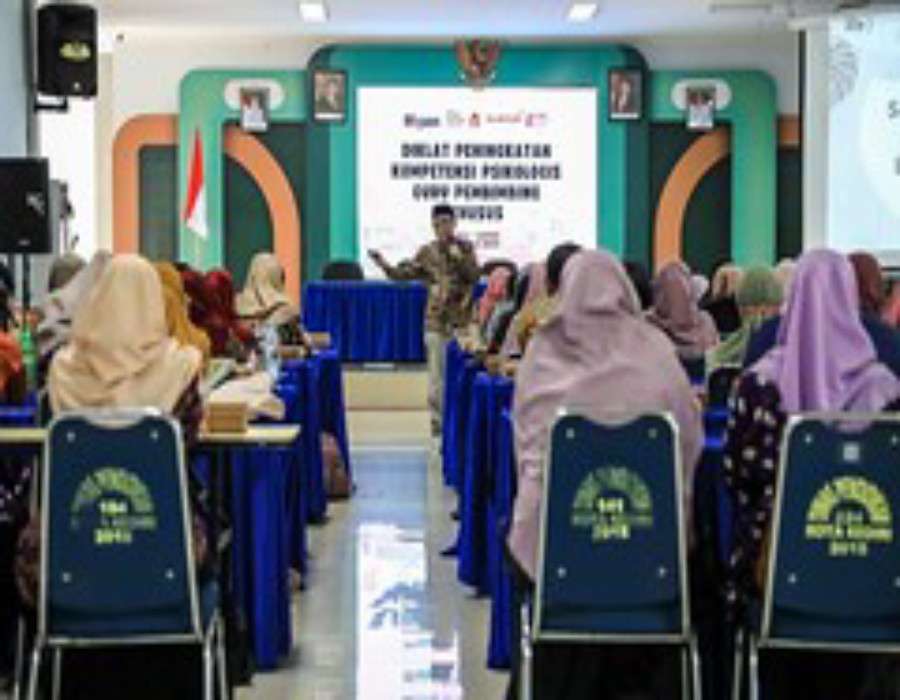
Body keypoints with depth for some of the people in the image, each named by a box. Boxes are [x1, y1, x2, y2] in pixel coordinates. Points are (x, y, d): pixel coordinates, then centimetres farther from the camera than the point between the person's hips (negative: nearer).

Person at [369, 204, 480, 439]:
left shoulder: (465, 248, 3)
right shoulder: (427, 252, 5)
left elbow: (474, 276, -7)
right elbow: (406, 274, 4)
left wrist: (460, 259, -19)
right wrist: (386, 266, -11)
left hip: (461, 318, -1)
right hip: (436, 320, 1)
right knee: (436, 372, 1)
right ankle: (438, 419, 9)